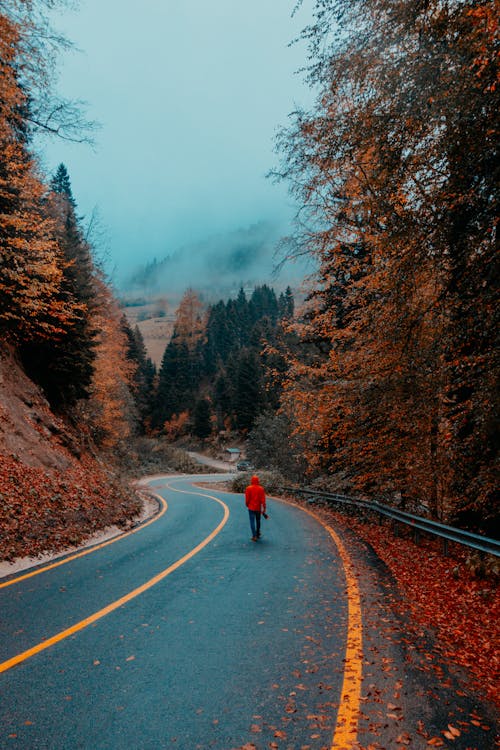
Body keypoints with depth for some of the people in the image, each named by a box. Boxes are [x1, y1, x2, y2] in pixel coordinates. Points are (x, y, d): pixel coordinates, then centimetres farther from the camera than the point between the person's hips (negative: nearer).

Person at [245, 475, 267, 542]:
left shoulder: (248, 488, -9)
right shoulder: (261, 488, -4)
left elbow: (247, 498, -6)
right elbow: (263, 499, -5)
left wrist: (247, 505, 13)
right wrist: (264, 508, -2)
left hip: (251, 508, -2)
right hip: (258, 508, 2)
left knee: (252, 521, -1)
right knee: (258, 521, 18)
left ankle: (254, 536, -10)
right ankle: (258, 534, 30)